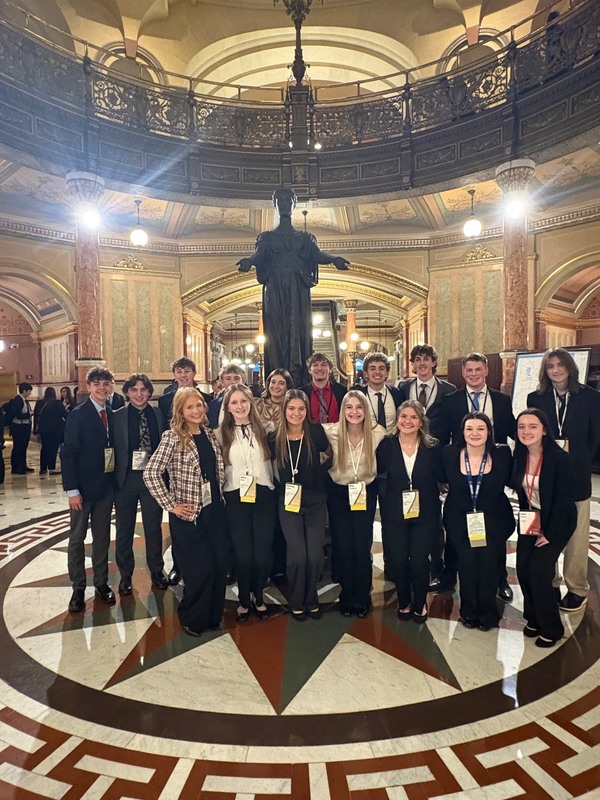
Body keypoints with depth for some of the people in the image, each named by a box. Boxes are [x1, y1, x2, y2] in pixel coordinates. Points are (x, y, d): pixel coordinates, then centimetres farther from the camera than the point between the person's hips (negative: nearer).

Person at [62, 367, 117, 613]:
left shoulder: (112, 415, 5)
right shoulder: (77, 415, -10)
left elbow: (113, 448, 7)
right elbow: (68, 454, -12)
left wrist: (116, 481, 0)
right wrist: (72, 490, -15)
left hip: (106, 485, 5)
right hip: (83, 486, -4)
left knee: (102, 537, 13)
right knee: (77, 538, 7)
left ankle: (101, 582, 25)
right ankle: (78, 588, 18)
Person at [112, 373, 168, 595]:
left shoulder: (158, 415, 2)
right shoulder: (117, 416, -2)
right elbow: (112, 449, -3)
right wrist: (113, 479, -8)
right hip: (126, 479, 0)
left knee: (154, 527, 12)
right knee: (124, 530, 11)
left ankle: (156, 571, 29)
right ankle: (125, 575, 28)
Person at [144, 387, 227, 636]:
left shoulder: (210, 434, 6)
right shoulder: (172, 438, -13)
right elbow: (150, 473, -18)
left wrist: (220, 495, 10)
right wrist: (170, 505, -16)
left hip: (215, 510, 6)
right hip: (189, 515, -6)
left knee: (220, 564, 10)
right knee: (200, 569, 2)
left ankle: (213, 615, 32)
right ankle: (192, 619, 26)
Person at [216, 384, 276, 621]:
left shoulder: (263, 430, 5)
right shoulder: (221, 434, 1)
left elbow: (271, 461, 12)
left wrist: (272, 488, 8)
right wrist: (219, 497, 1)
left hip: (264, 496, 1)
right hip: (235, 499, -1)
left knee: (263, 553, 3)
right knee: (243, 554, 2)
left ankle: (258, 596, 28)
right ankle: (244, 600, 27)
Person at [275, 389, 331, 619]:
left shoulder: (315, 433, -8)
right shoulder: (276, 437, -6)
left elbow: (332, 455, 10)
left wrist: (319, 472, 2)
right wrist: (283, 484, 4)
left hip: (315, 501, 0)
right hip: (288, 503, 0)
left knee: (315, 555, 0)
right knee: (298, 556, -4)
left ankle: (312, 600, 25)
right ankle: (297, 602, 20)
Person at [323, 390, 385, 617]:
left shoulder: (377, 433, -13)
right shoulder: (331, 432, -16)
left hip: (366, 494, 0)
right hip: (338, 494, 0)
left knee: (362, 547, 1)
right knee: (342, 547, 6)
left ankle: (362, 598, 22)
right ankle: (347, 597, 26)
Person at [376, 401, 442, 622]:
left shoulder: (433, 446, -3)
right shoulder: (386, 446, -3)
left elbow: (438, 477, 2)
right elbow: (379, 478, 1)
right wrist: (385, 505, -6)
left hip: (424, 514, 0)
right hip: (394, 514, 1)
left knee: (419, 561, -3)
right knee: (398, 560, 0)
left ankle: (420, 604, 25)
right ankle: (404, 602, 28)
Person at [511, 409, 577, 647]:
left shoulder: (560, 458, -20)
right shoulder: (520, 458, -3)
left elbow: (565, 499, -18)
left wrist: (550, 533, -16)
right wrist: (526, 521, 0)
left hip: (557, 523, -5)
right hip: (530, 522, 5)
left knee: (538, 570, -12)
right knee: (523, 569, -1)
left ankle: (551, 628, 9)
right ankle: (534, 618, 22)